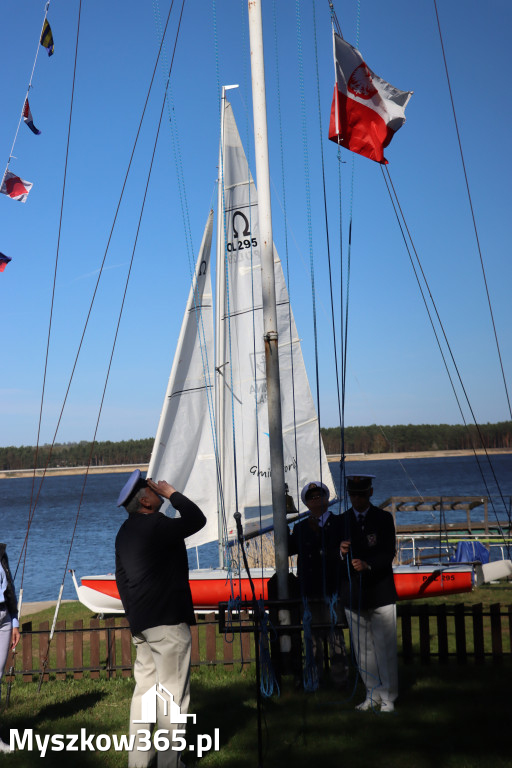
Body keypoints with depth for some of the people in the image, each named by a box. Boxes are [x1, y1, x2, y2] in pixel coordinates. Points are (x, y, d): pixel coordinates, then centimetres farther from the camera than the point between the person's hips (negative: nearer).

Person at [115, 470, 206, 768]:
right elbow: (197, 519, -10)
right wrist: (172, 493, 0)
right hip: (167, 621, -8)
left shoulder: (126, 531, 11)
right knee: (173, 691, -2)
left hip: (140, 622, 9)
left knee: (145, 686, 12)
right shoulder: (157, 526, -17)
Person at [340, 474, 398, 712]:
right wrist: (341, 552, -16)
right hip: (354, 595, 3)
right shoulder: (341, 521, 8)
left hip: (380, 593, -3)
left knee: (385, 648, -2)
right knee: (363, 650, 9)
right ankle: (373, 695, 22)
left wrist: (368, 565, -25)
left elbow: (388, 554, -8)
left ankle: (388, 698, 8)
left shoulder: (384, 518, 0)